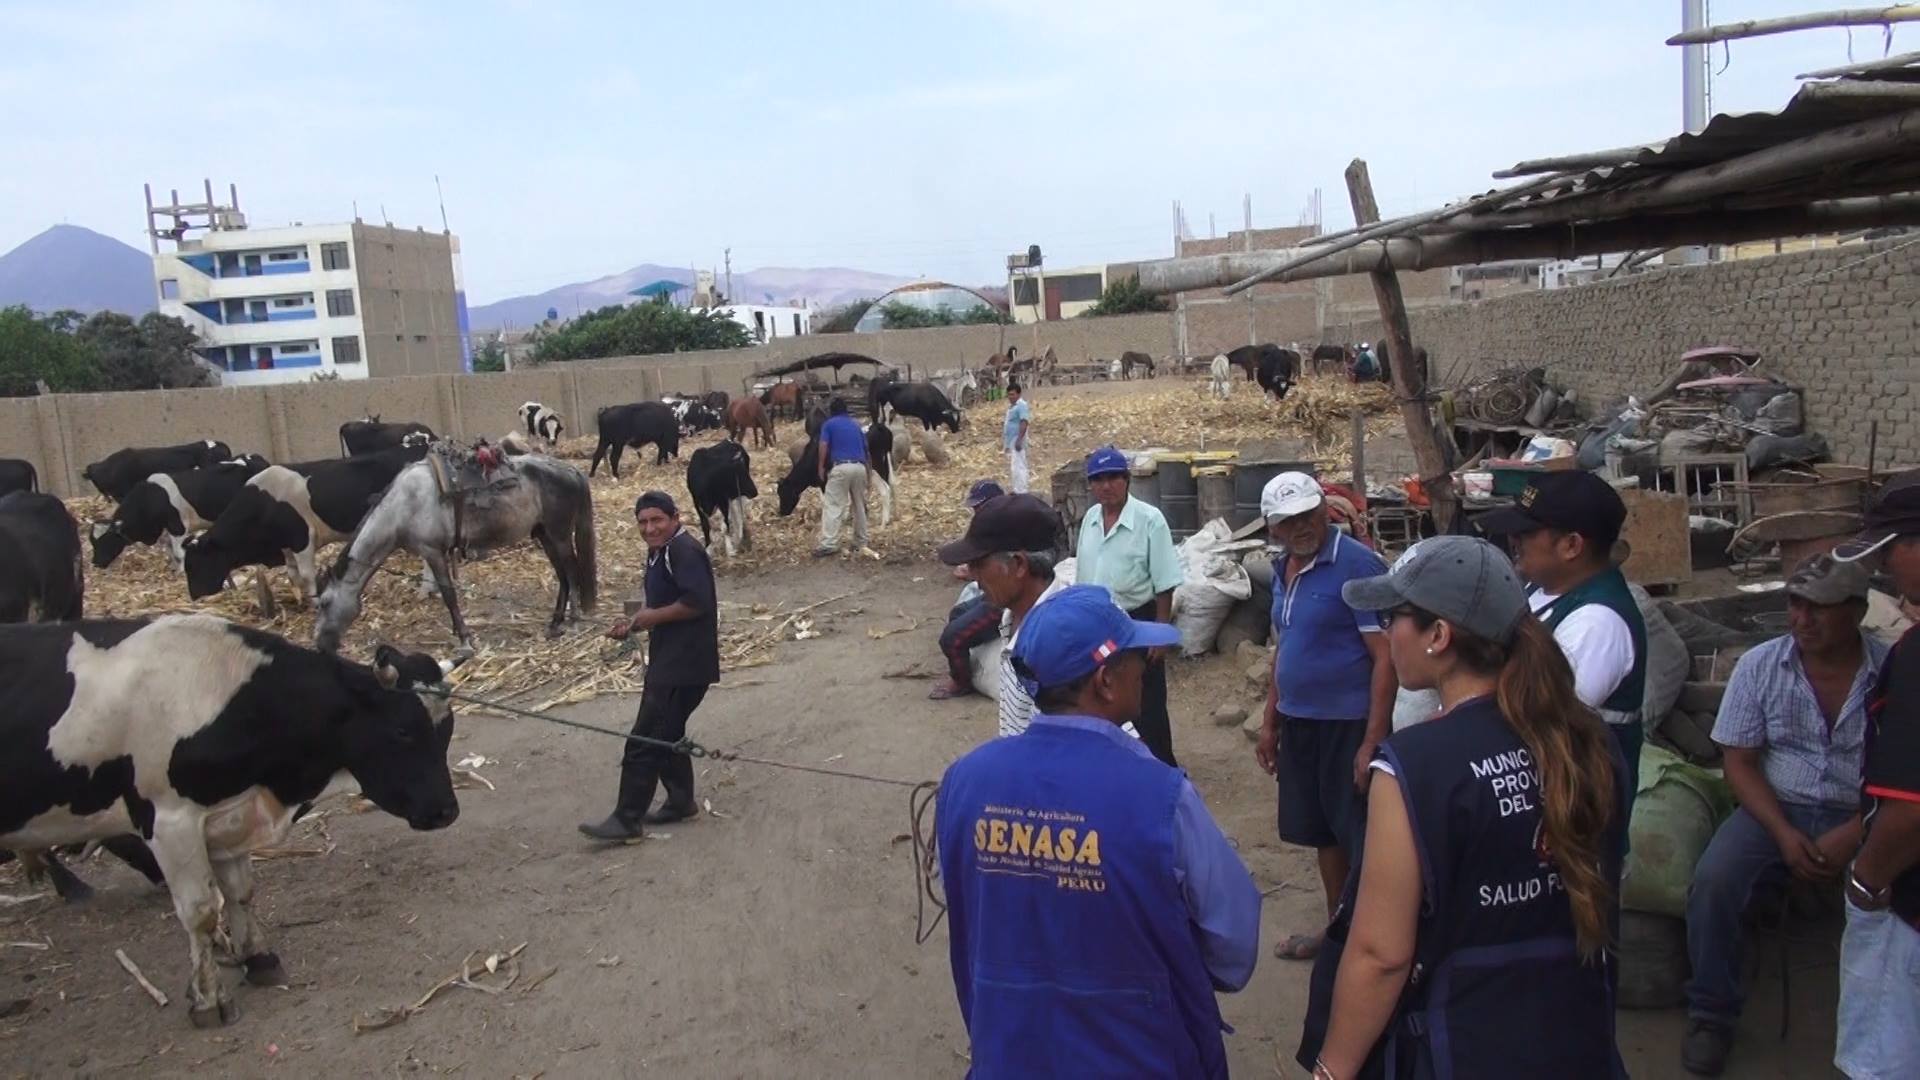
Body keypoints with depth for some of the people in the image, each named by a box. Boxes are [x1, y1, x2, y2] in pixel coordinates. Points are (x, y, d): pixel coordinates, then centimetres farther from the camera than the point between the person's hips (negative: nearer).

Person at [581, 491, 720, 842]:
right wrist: (633, 623, 5)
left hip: (685, 663, -11)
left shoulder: (684, 550, -17)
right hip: (668, 659, 11)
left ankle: (626, 819, -2)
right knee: (666, 734, 19)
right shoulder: (659, 551, 15)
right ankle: (680, 801, 32)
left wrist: (653, 617, -17)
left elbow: (698, 601, -27)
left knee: (646, 740, -8)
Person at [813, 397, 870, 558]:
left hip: (840, 467, -5)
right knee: (859, 506, 17)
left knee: (833, 506, -6)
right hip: (860, 467, 5)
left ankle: (829, 544, -15)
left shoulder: (829, 424, 9)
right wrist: (869, 470, 31)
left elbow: (823, 446, -6)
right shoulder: (856, 424, 23)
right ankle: (861, 542, 22)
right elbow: (866, 449, 24)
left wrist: (821, 467, 2)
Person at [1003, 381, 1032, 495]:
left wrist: (1019, 440, -29)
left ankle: (1020, 492, -13)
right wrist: (1003, 440, 26)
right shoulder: (1011, 406, 18)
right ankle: (1017, 490, 21)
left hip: (1016, 442, -10)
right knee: (1014, 467, 14)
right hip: (1010, 442, 10)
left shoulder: (1022, 406, -14)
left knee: (1018, 467, -13)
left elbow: (1024, 423, -23)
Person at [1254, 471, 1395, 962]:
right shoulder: (1283, 569, 8)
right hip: (1299, 723, 8)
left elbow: (1385, 657, -18)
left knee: (1361, 838, 2)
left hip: (1348, 725, -8)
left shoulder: (1357, 565, -16)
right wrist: (1270, 722, 17)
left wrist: (1372, 741, -21)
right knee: (1323, 833, 18)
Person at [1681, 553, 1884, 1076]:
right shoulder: (1759, 666, -2)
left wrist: (1850, 836, -17)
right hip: (1774, 809, 1)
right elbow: (1740, 763, 0)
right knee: (1712, 881, -25)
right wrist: (1783, 833, -14)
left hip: (1860, 819, 0)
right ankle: (1711, 1015, -7)